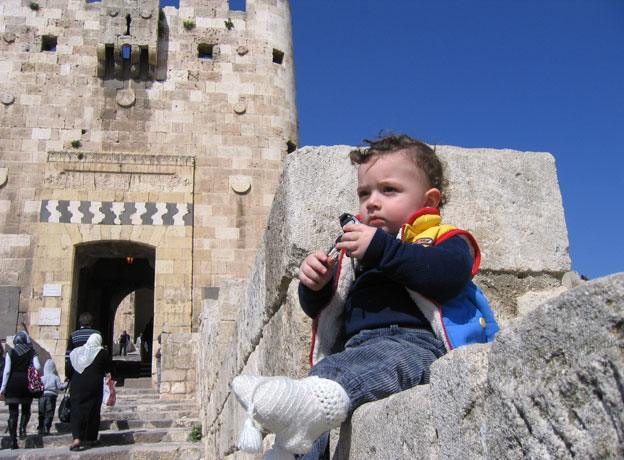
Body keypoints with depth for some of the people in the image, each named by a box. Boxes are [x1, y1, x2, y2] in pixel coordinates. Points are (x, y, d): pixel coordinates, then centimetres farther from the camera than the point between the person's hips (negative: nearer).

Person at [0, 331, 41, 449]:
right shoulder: (31, 352, 2)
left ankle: (13, 440, 1)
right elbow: (38, 367, -10)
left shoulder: (10, 353, 0)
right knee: (26, 409, 17)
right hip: (26, 383, 0)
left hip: (12, 383, 0)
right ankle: (22, 427, -11)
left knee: (13, 412, 5)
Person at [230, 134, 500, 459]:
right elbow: (316, 309, 32)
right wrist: (314, 285, 7)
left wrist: (382, 249, -13)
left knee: (382, 359, -39)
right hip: (354, 348, 7)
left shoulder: (442, 239, 15)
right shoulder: (354, 250, 31)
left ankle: (310, 399, -63)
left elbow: (449, 273, -12)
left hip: (415, 341, -7)